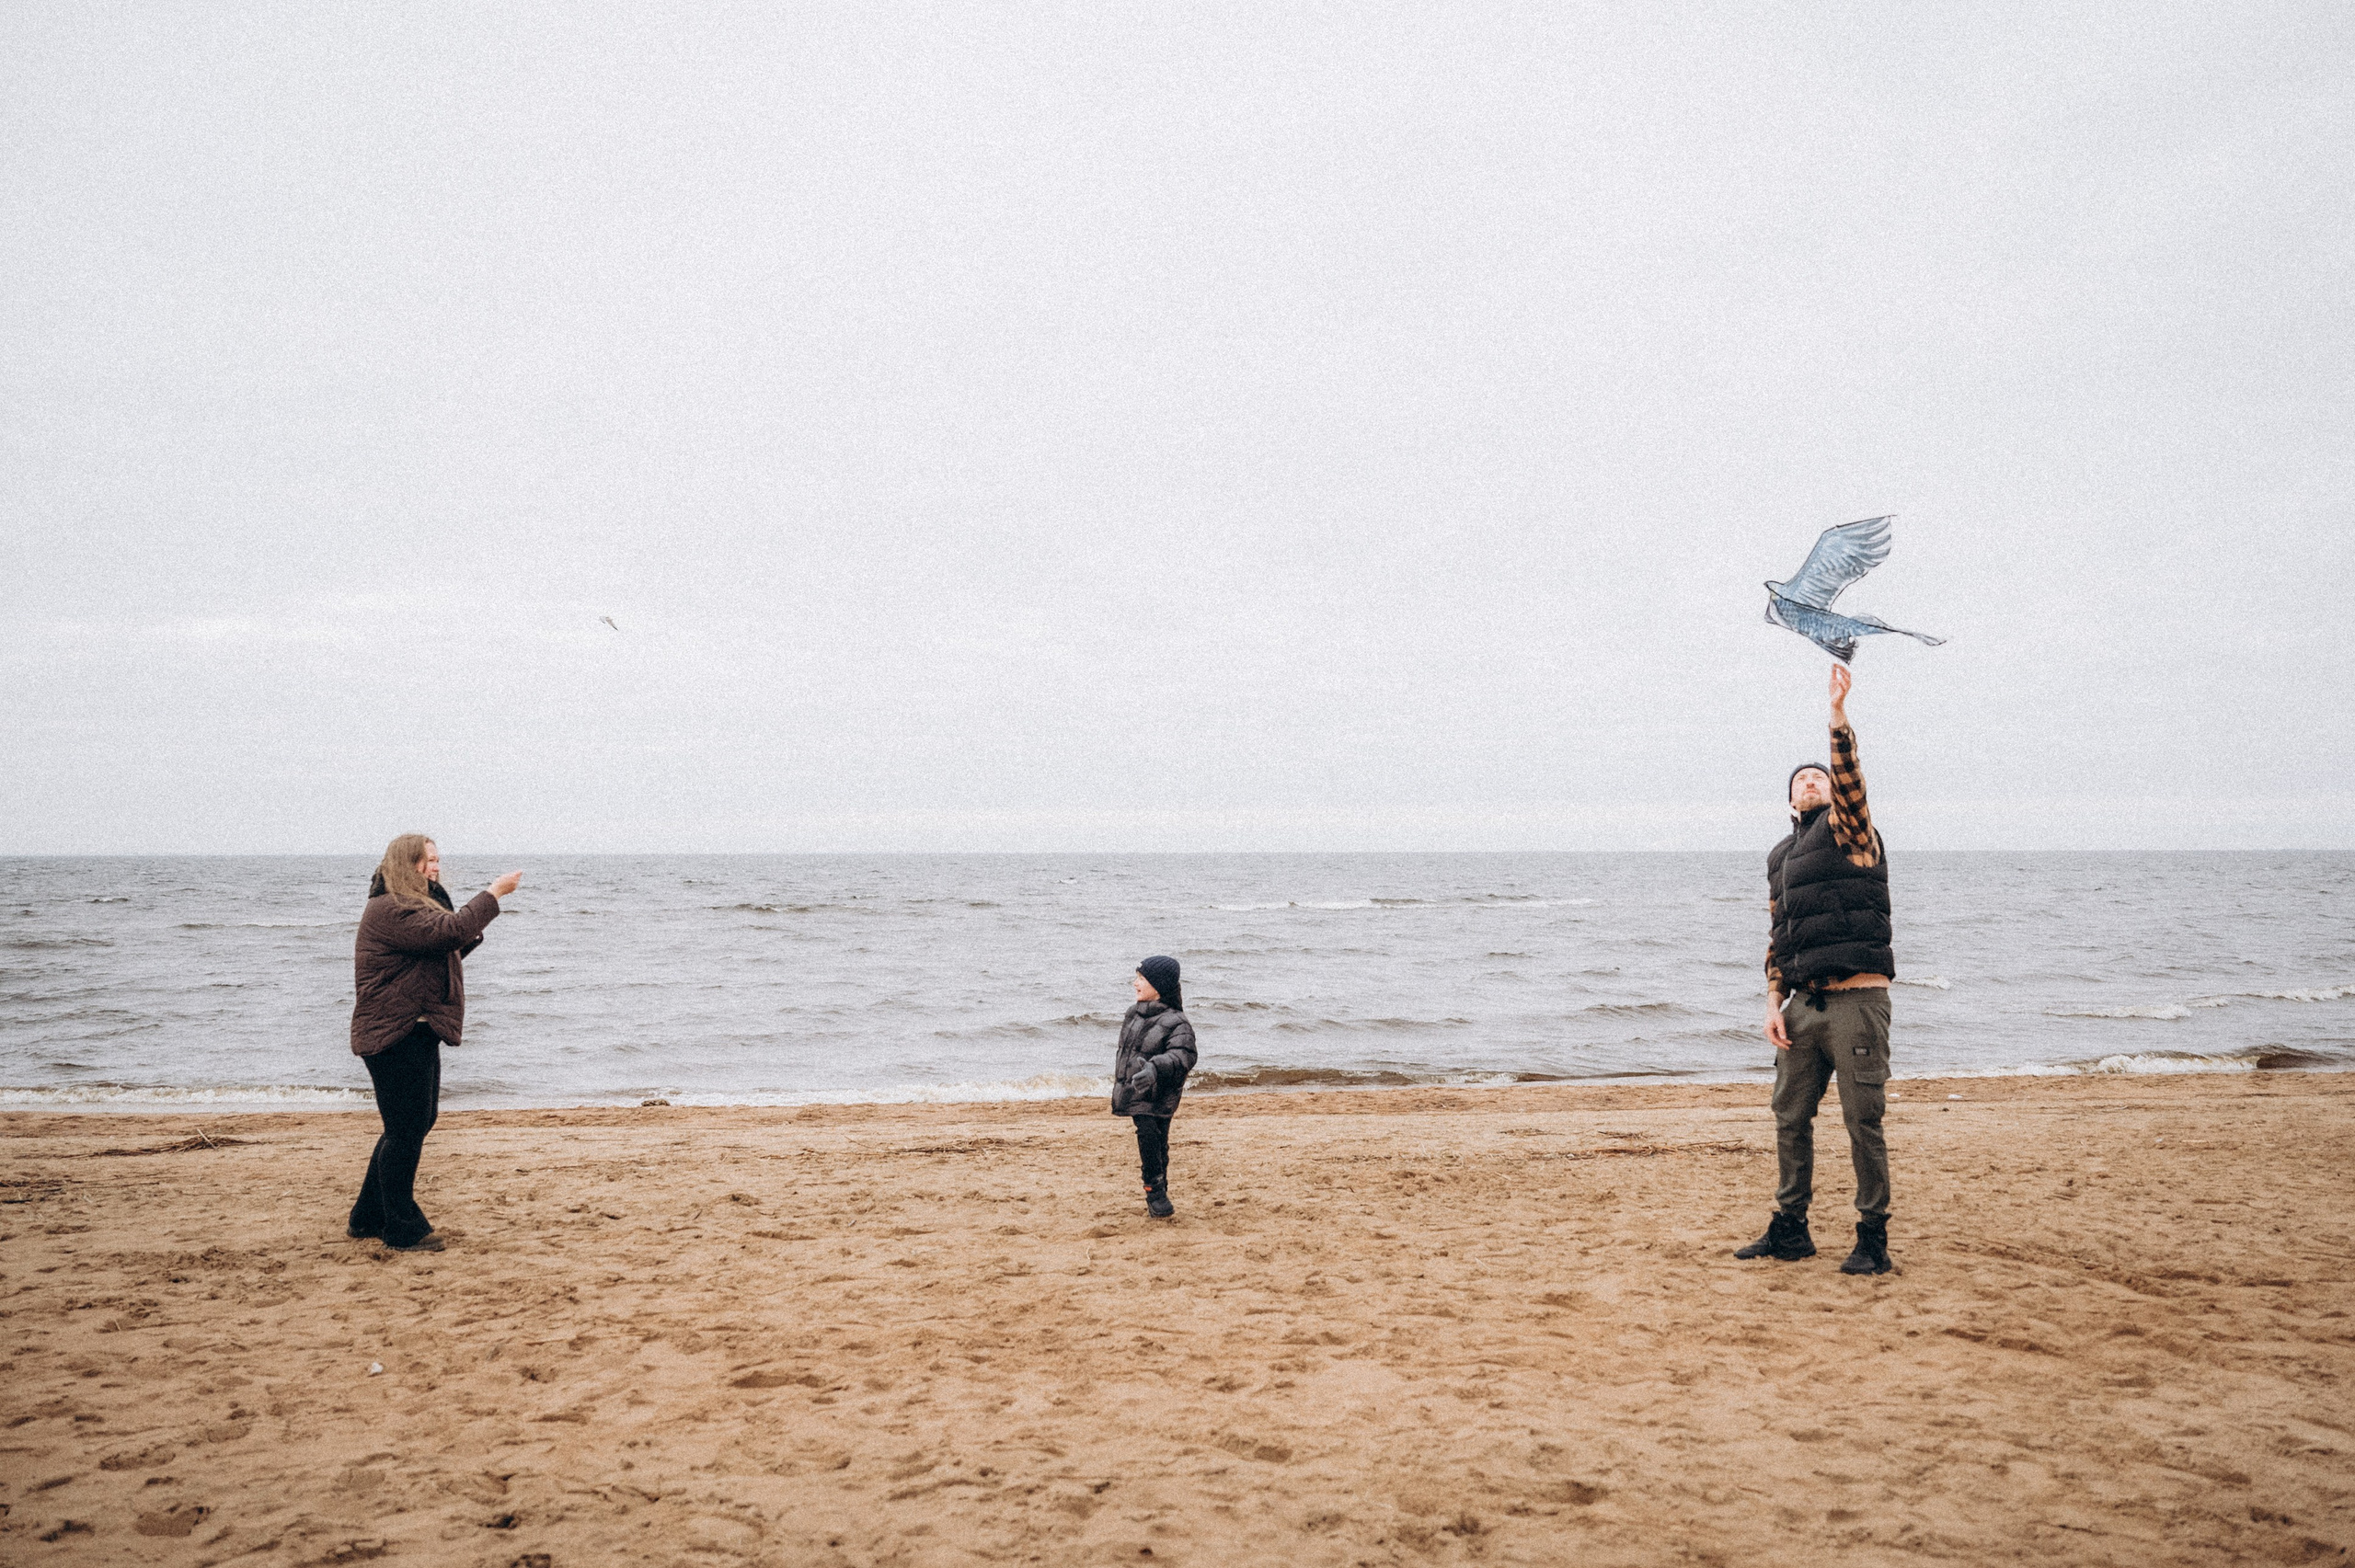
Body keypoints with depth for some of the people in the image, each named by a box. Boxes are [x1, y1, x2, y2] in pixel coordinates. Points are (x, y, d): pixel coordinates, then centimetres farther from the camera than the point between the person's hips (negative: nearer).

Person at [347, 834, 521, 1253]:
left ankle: (368, 1218, 27)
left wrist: (471, 930, 5)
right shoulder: (388, 911, -17)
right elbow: (449, 932, -28)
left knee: (417, 1123, 17)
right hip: (396, 1037, -11)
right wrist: (494, 894, -21)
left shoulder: (410, 907, 20)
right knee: (406, 1130, -5)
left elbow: (448, 950, 24)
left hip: (418, 1034, 11)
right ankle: (403, 1230, 5)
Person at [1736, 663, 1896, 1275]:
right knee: (1790, 1117, 10)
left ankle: (1872, 1239, 5)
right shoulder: (1780, 858, 20)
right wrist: (1774, 1004, 9)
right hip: (1802, 1005, 7)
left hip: (1857, 1001, -7)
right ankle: (1789, 1229, 21)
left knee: (1863, 1121, -4)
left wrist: (1839, 718, -31)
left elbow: (1851, 781, -19)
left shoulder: (1849, 830, 2)